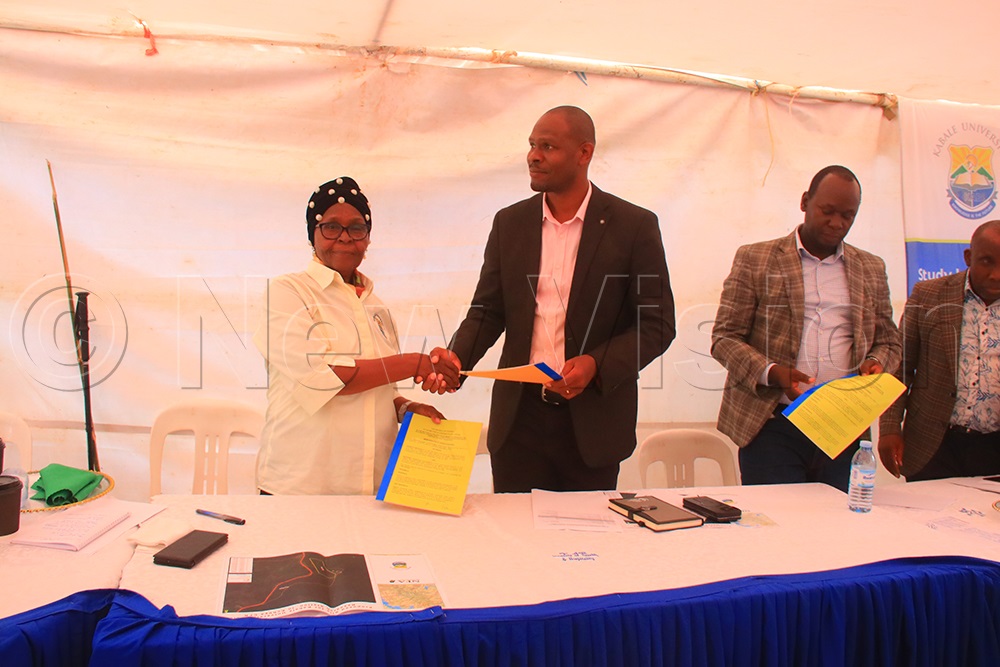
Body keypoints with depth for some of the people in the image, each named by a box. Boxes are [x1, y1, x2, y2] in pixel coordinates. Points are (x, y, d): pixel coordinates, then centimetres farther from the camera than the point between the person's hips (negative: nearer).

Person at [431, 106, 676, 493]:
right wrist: (457, 356, -12)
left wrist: (596, 364, -19)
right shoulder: (510, 223, 6)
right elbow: (488, 310, 7)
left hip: (592, 421, -2)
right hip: (519, 416, 3)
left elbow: (657, 324, -4)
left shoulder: (634, 226, -4)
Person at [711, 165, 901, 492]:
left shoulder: (871, 269, 15)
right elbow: (724, 337, -1)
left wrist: (875, 365, -2)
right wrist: (770, 372, -17)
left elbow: (888, 341, 21)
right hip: (773, 427, -3)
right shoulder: (754, 260, 3)